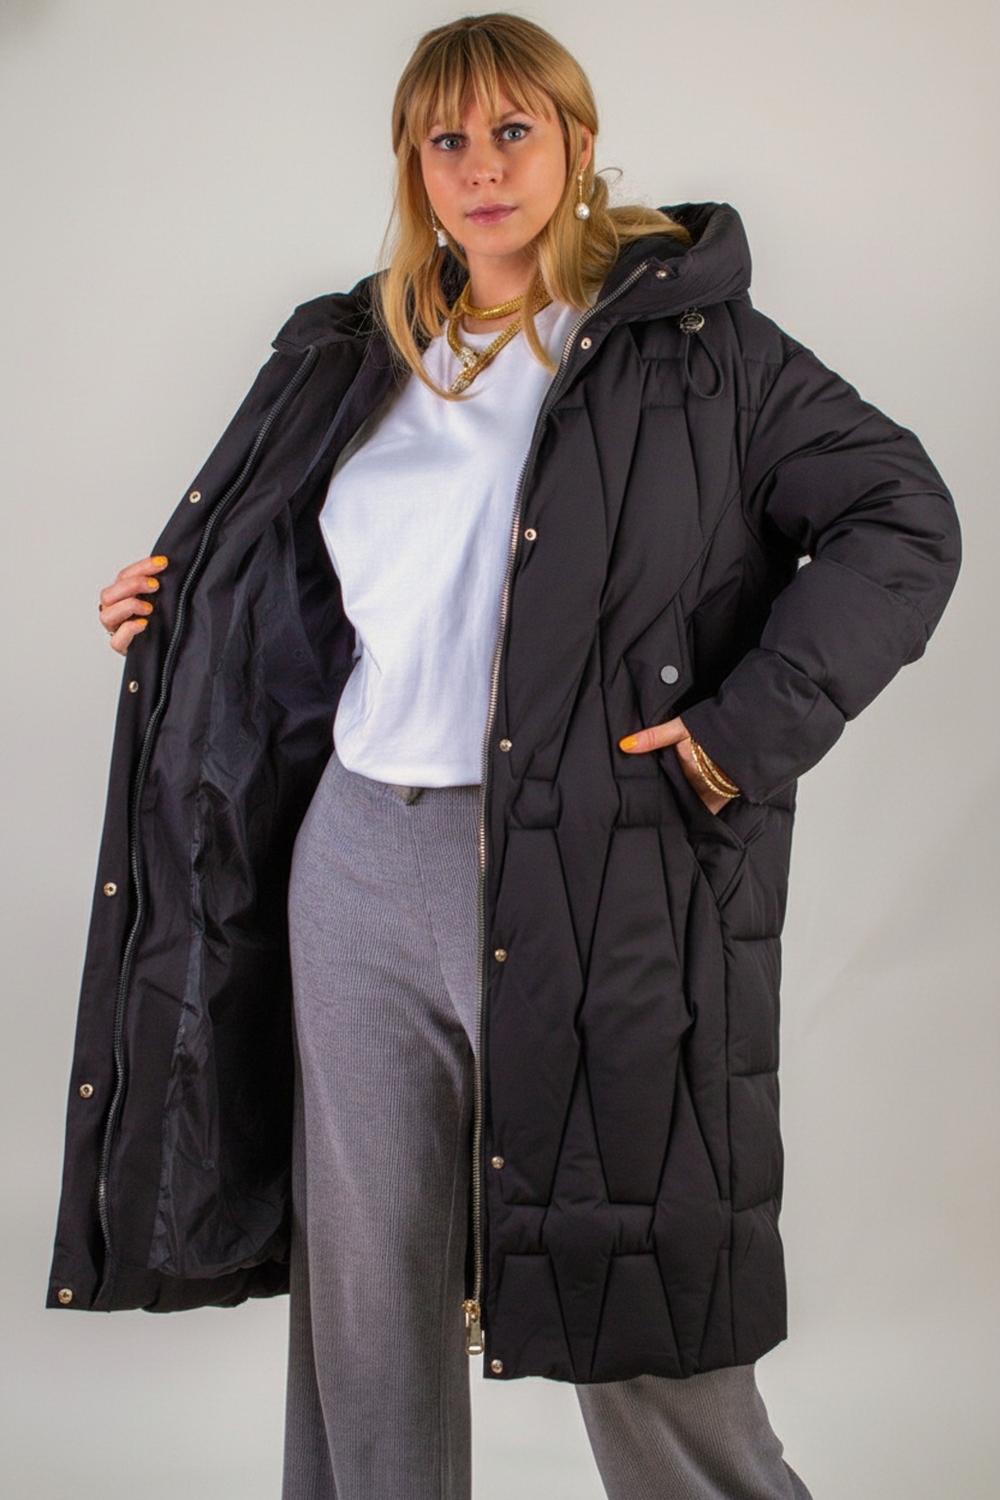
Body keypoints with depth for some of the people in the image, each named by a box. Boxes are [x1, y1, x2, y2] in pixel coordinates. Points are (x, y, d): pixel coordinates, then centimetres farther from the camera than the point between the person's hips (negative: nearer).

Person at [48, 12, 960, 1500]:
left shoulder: (689, 342, 1)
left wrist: (746, 730, -11)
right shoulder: (359, 362, 15)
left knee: (635, 1299, 3)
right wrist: (175, 621, 12)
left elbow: (903, 518, -3)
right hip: (363, 866, 5)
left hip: (590, 885, -4)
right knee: (365, 1278, 11)